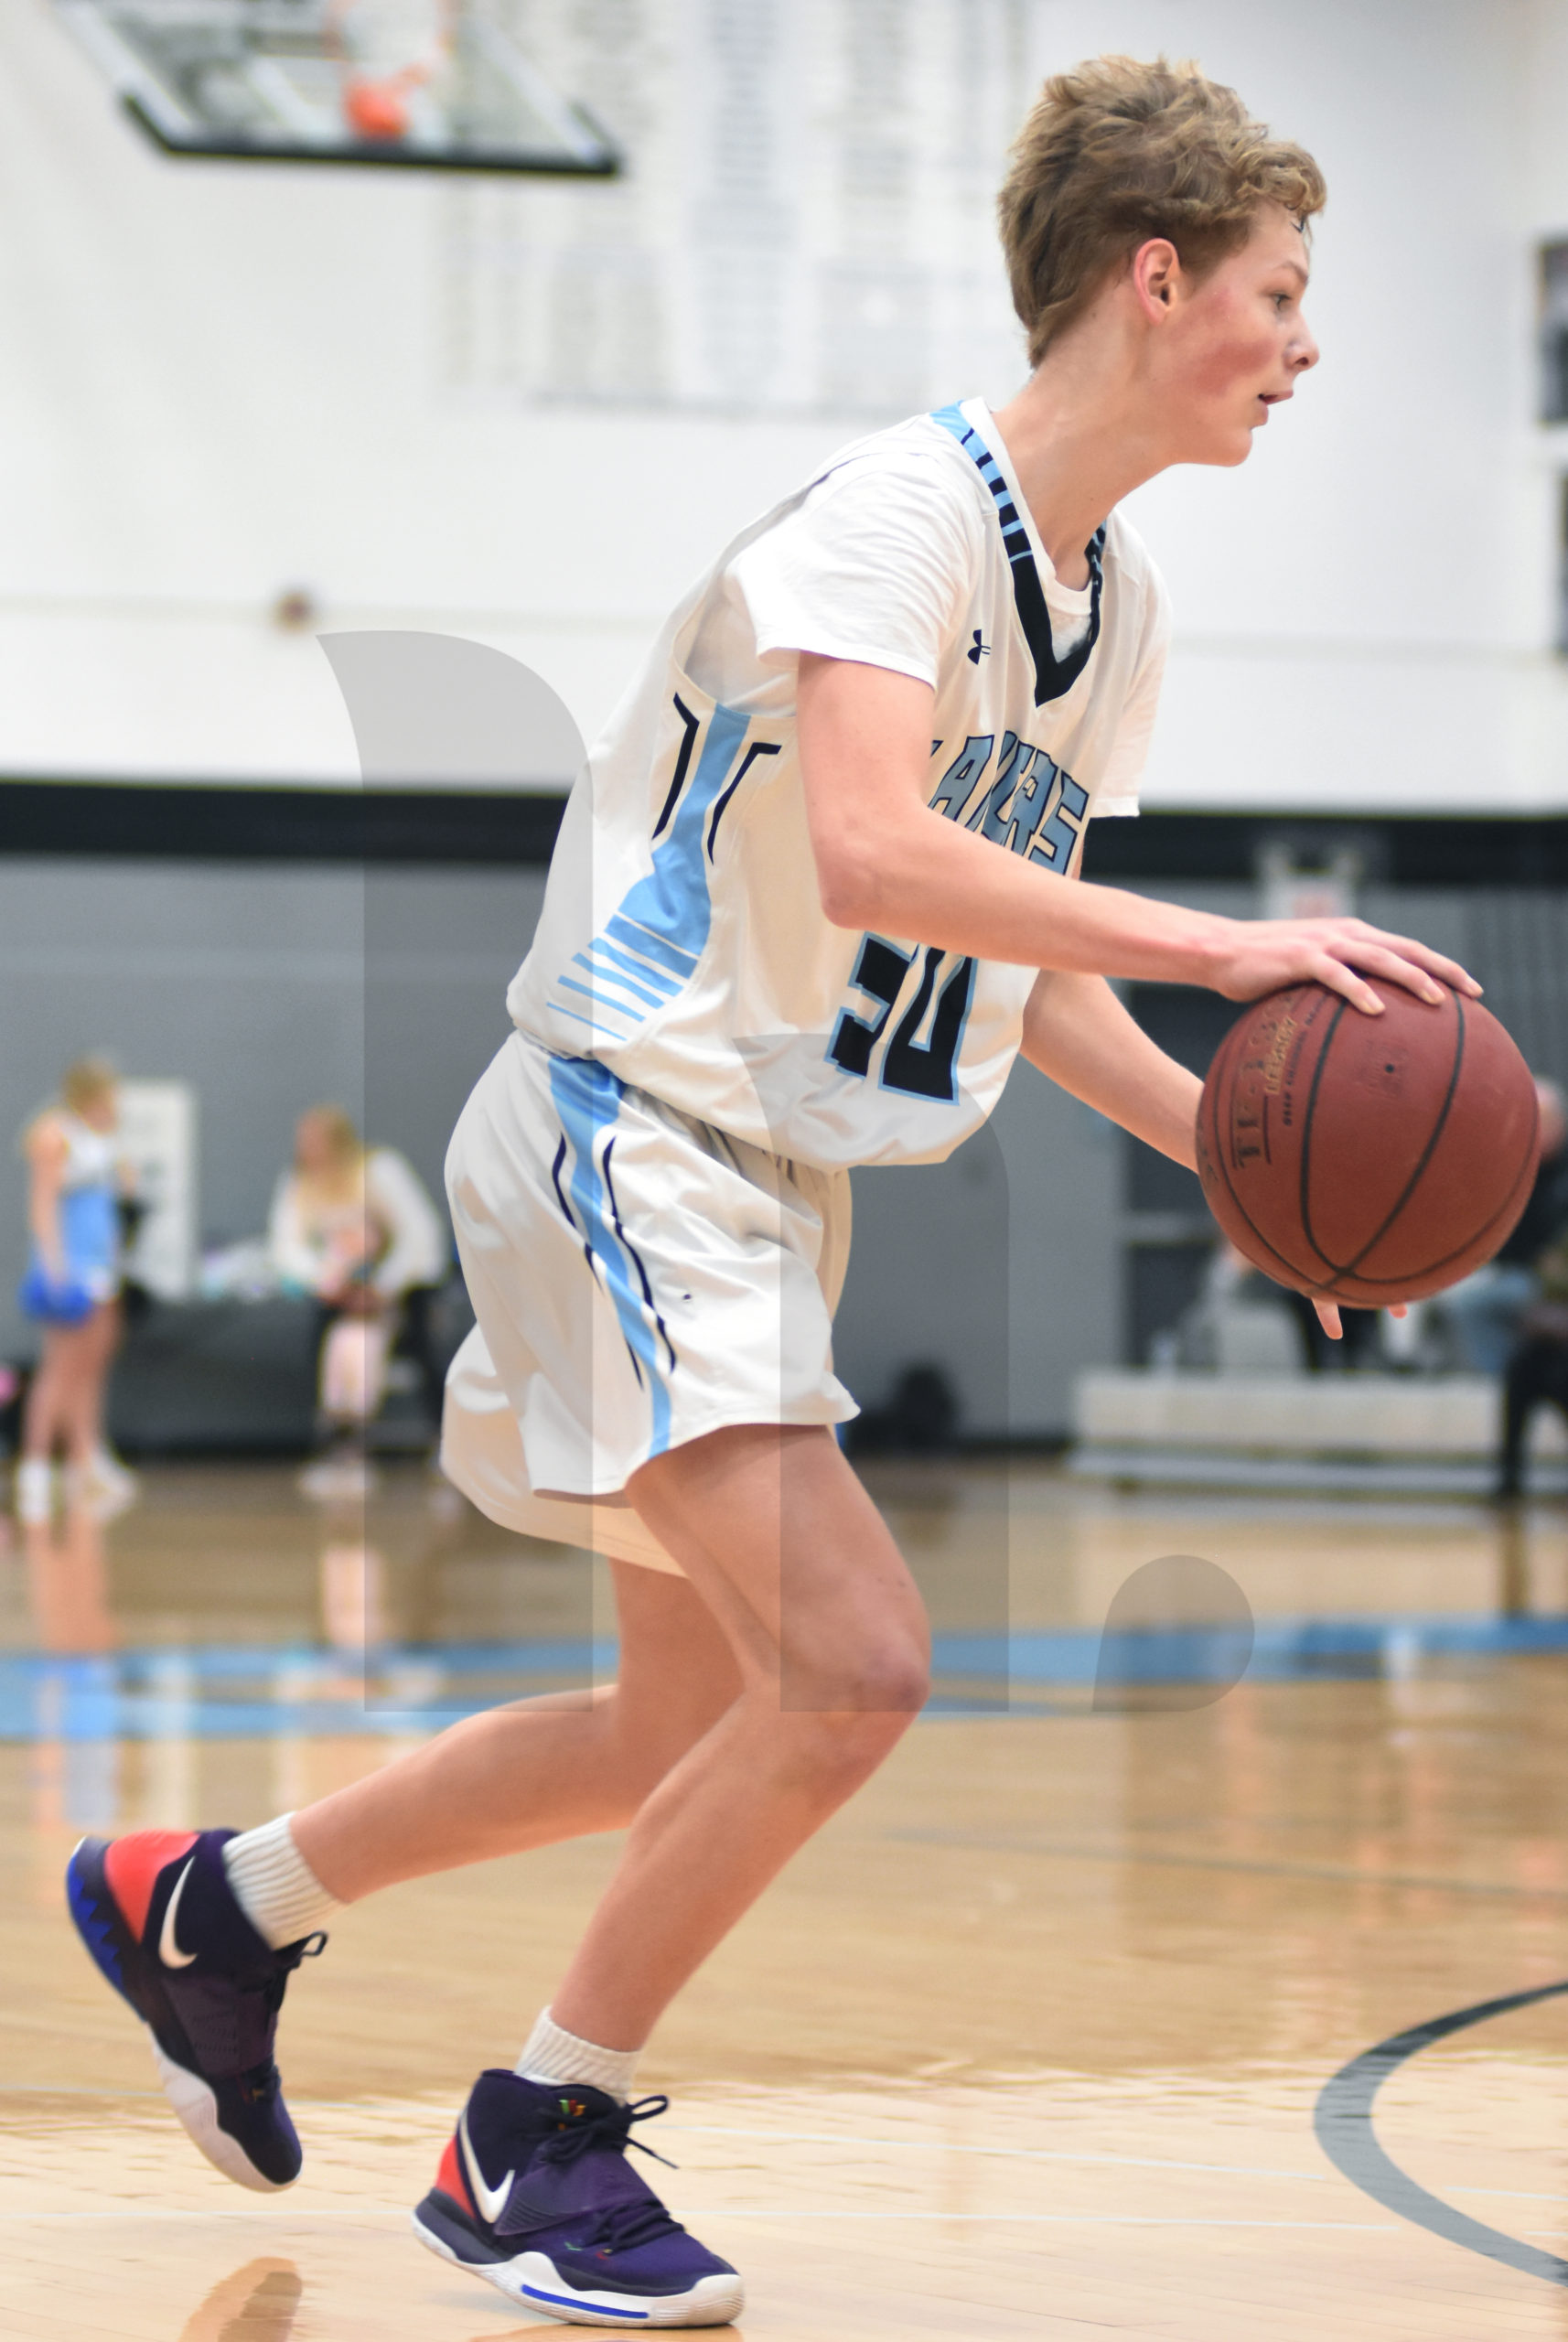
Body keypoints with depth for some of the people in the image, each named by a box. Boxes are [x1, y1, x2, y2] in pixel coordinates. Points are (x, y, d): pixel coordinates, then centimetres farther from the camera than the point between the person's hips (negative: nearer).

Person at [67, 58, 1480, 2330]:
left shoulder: (1114, 601, 10)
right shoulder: (901, 504, -19)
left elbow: (1017, 949, 17)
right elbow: (873, 856, -34)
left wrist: (1233, 1144, 4)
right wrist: (1225, 946, -34)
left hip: (775, 1186, 10)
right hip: (629, 1135, -10)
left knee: (685, 1735, 15)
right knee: (851, 1662, -20)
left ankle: (207, 1902, 33)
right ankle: (536, 2143, -4)